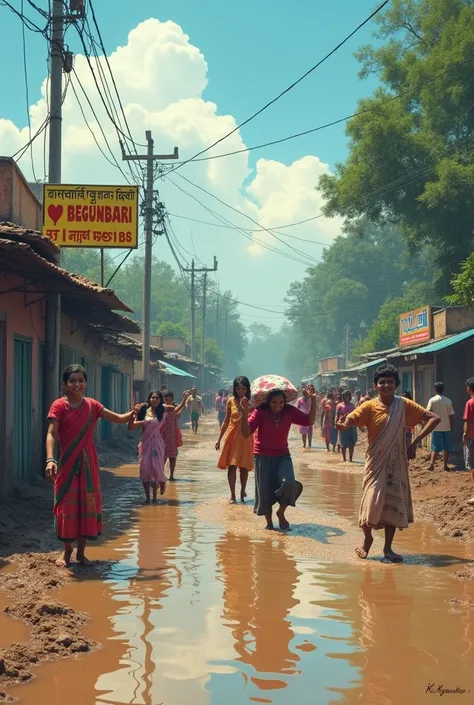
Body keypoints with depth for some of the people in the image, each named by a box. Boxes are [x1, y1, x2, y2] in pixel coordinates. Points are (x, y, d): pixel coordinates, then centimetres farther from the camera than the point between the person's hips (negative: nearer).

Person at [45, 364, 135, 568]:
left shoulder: (92, 405, 4)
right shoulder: (59, 406, -8)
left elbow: (118, 418, 6)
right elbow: (51, 434, -19)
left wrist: (134, 413, -14)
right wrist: (50, 459, -34)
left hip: (88, 463, 3)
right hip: (67, 462, -3)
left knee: (87, 505, 5)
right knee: (67, 505, 1)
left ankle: (81, 552, 18)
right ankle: (67, 551, 18)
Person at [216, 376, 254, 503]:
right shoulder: (231, 401, 1)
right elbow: (226, 421, 8)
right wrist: (219, 439, 7)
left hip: (246, 437, -1)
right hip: (232, 436, 1)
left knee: (244, 467, 7)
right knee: (231, 466, -3)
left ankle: (243, 491, 27)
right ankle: (232, 495, 2)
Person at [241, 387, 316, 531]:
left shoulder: (289, 411, -9)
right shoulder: (260, 412, -19)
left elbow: (309, 421, -10)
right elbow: (246, 433, -25)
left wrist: (313, 401, -20)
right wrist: (245, 412, -39)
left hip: (282, 455, 2)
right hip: (263, 456, -2)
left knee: (289, 484, -21)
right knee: (265, 491, 2)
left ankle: (281, 513, 5)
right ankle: (269, 522, 25)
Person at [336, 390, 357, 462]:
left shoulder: (352, 405, 11)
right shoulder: (340, 406, 0)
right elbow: (337, 417, -2)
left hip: (352, 426, 4)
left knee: (352, 444, 4)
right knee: (344, 444, -2)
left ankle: (351, 458, 12)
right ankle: (344, 458, 7)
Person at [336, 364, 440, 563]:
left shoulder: (404, 405, -4)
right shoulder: (369, 407, -8)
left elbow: (434, 418, -5)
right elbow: (349, 421, -21)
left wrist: (415, 442, -13)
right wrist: (342, 425, -46)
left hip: (397, 463, 2)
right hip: (376, 462, -2)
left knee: (393, 503, 4)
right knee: (372, 500, -9)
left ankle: (388, 547, 16)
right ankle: (367, 538, 17)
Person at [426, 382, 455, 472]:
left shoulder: (432, 400, -6)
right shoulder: (448, 401, -1)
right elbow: (451, 416, 1)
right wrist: (451, 427, 10)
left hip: (436, 427, -1)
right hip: (447, 427, 1)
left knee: (435, 448, 4)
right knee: (446, 448, 8)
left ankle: (432, 464, -8)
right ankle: (445, 465, 9)